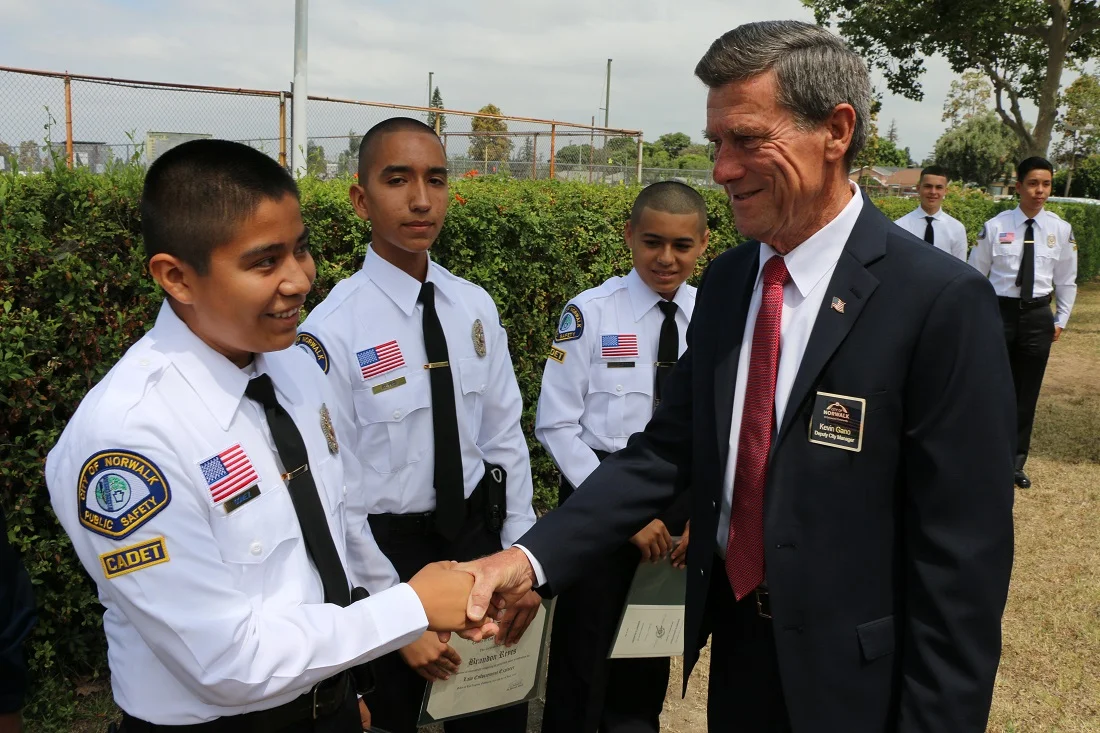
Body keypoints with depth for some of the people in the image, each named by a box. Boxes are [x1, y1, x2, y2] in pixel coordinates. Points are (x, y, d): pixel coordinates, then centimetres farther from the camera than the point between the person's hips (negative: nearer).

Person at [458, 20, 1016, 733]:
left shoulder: (941, 301, -19)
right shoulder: (724, 282, 0)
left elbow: (964, 555, -18)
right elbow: (667, 450, -2)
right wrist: (531, 558, -13)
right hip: (735, 643, 6)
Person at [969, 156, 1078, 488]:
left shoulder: (1061, 230, 0)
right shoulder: (995, 226, -6)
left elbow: (1066, 279, 8)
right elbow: (976, 274, 0)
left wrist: (1061, 320, 6)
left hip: (1038, 315, 2)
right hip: (999, 311, -2)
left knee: (1027, 391, 10)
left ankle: (1016, 461, 24)